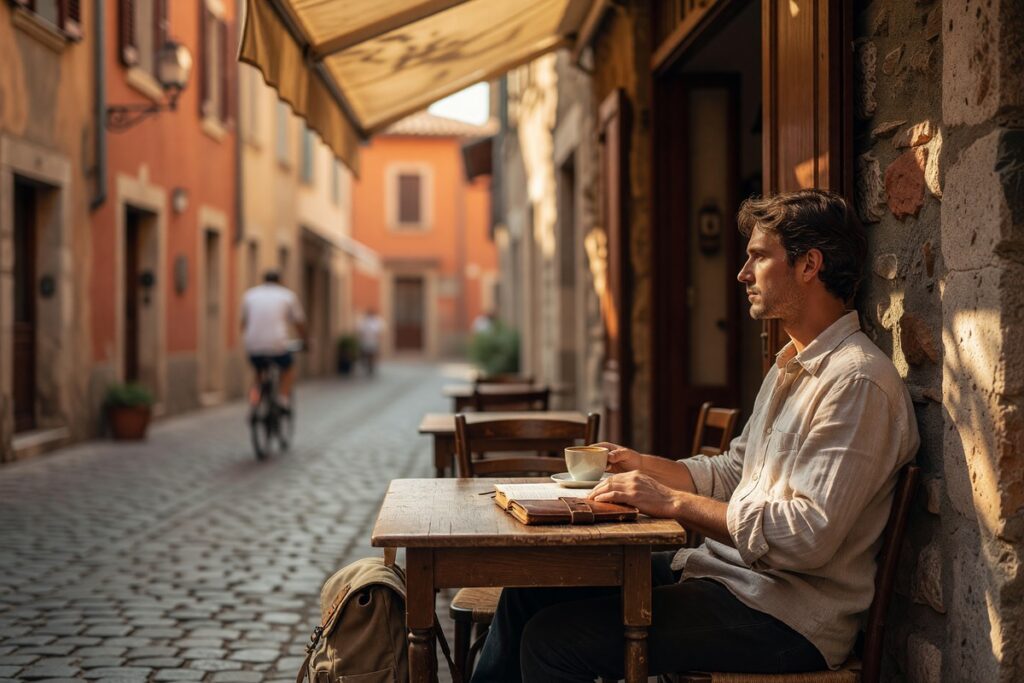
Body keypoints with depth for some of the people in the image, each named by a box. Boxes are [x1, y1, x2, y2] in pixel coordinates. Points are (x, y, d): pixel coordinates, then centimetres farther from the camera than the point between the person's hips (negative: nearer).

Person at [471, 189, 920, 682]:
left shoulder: (859, 381, -18)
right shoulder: (788, 368, 16)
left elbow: (808, 537, -25)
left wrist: (673, 502, -21)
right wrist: (639, 466, 6)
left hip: (786, 615, -10)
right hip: (726, 569, 10)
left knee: (553, 640, -18)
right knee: (531, 589, 7)